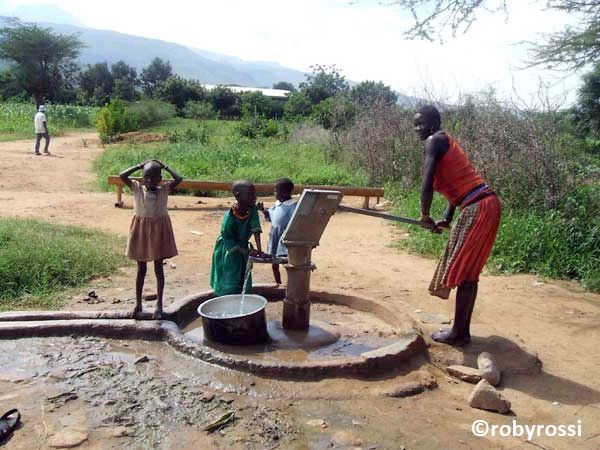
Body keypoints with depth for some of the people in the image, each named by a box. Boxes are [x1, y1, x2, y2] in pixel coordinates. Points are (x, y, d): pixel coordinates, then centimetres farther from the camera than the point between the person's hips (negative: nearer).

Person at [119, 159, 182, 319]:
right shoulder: (137, 188, -3)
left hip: (158, 231, -1)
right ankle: (138, 303, 23)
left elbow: (179, 179, -17)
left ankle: (159, 304, 14)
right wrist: (139, 166, -9)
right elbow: (122, 176, -15)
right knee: (141, 269, 12)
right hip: (141, 230, 1)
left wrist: (165, 167, -6)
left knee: (158, 269, 7)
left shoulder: (164, 190, -4)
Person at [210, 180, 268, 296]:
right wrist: (247, 252, -30)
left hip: (243, 247, 5)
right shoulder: (228, 219, -33)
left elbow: (255, 230, -23)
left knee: (245, 282, 11)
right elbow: (230, 244, -24)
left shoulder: (252, 209, -20)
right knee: (229, 284, 2)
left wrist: (259, 251, -30)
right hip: (228, 252, -5)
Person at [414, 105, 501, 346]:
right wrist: (447, 217, 14)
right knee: (468, 271, 14)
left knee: (461, 270, -2)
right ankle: (462, 330, 22)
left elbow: (427, 183, -17)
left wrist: (425, 215, -5)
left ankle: (458, 333, 8)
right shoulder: (446, 141, 21)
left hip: (476, 209, -10)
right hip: (484, 206, 10)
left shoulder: (434, 141, -7)